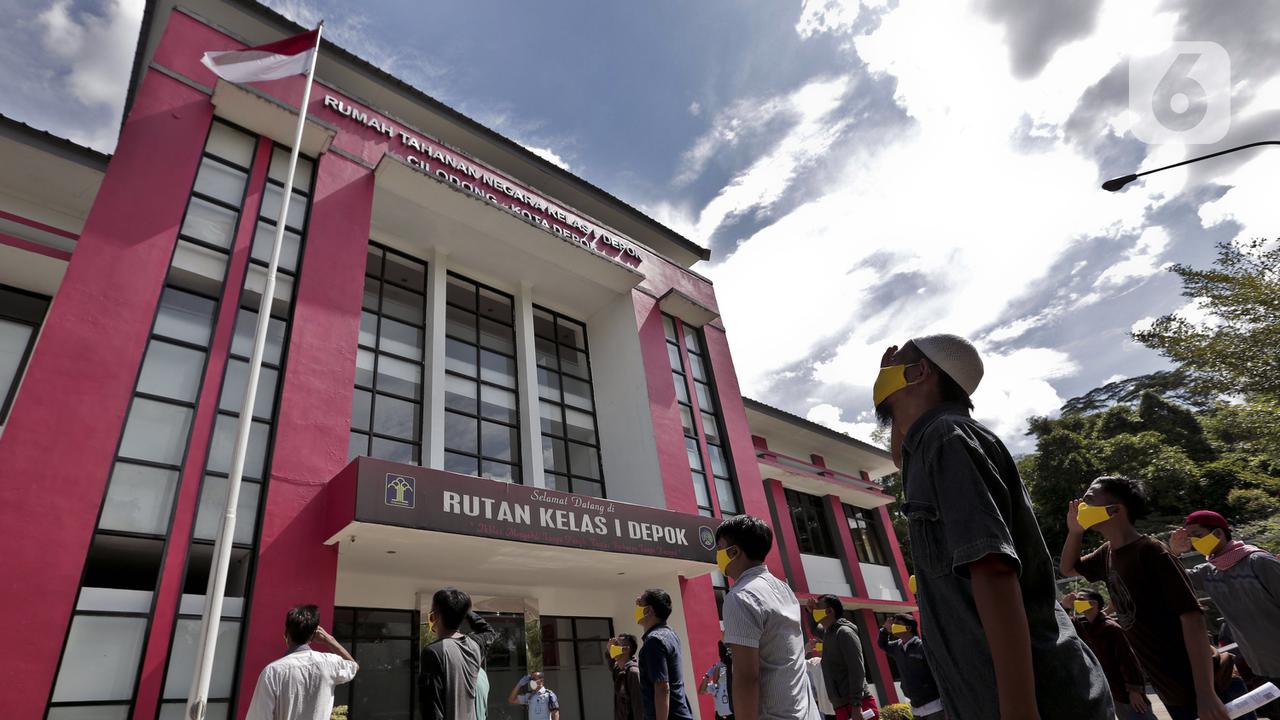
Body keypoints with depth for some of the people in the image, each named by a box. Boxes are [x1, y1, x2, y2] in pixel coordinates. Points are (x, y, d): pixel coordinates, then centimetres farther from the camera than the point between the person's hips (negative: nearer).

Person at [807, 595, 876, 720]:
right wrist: (811, 611, 20)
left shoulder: (844, 632, -10)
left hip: (856, 706, -9)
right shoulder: (828, 634, 17)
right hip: (843, 707, 9)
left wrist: (856, 705, -23)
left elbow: (857, 670, -17)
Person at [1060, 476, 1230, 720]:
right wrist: (1074, 531, 2)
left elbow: (1192, 616, -23)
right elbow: (1068, 569, 20)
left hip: (1195, 686, -8)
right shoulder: (1107, 555, 3)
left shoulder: (1150, 552, -20)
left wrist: (1206, 693, -26)